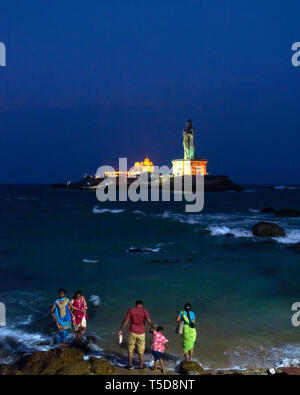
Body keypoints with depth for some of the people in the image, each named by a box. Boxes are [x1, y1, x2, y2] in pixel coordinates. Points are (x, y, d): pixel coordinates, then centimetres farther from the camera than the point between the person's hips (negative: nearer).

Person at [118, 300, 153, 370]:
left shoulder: (131, 310, -2)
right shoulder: (144, 311, -6)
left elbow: (125, 321, -6)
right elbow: (149, 321, -16)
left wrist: (120, 330, 0)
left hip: (132, 332, 0)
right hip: (141, 333, 0)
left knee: (130, 349, 14)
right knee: (141, 350, 12)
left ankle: (130, 365, 16)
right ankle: (141, 365, 19)